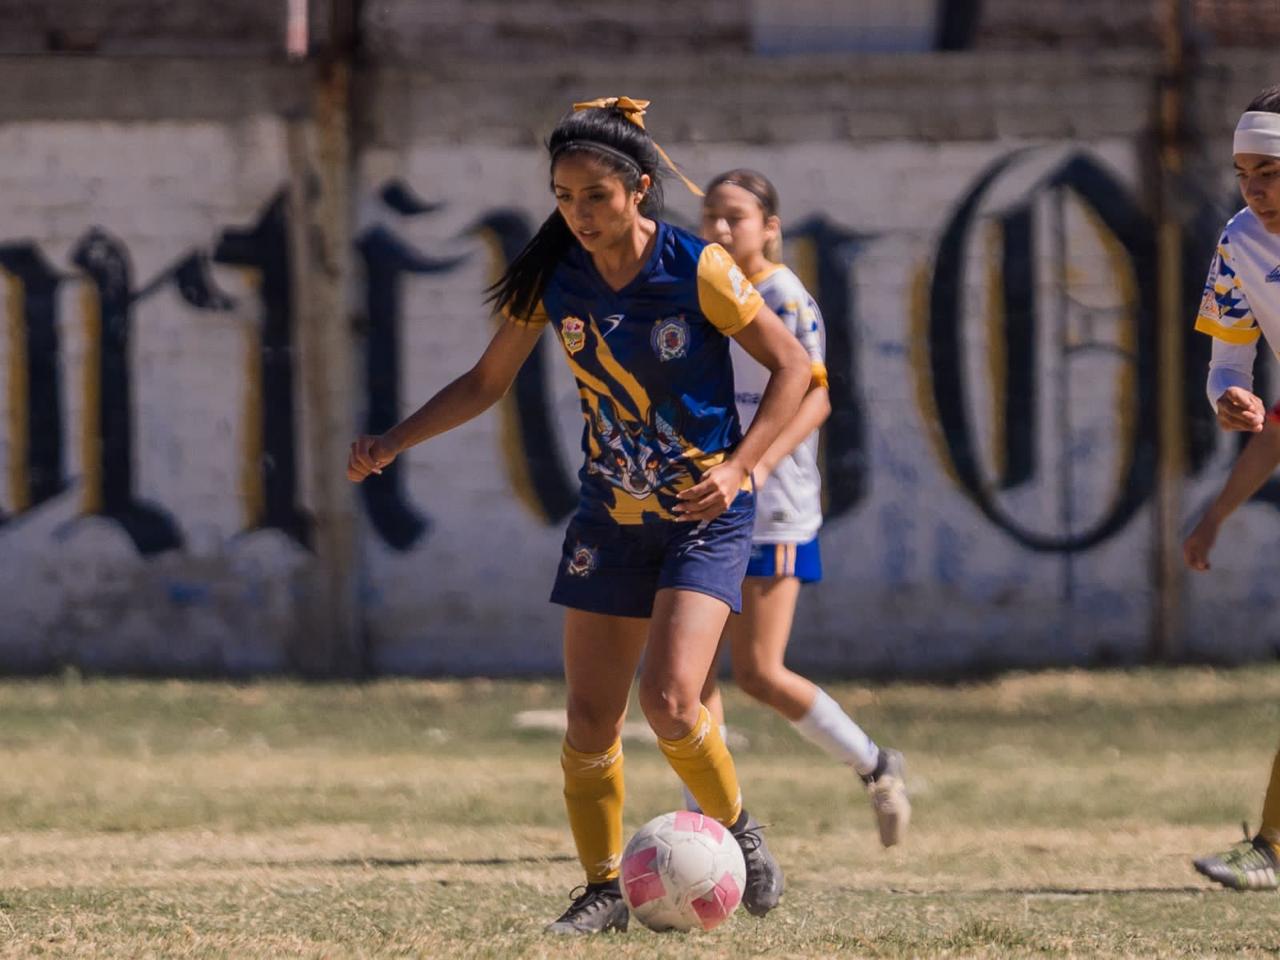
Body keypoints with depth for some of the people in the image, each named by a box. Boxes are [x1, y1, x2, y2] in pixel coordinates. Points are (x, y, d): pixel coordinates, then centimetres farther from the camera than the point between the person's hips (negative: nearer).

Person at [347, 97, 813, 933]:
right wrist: (393, 443, -3)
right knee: (590, 721, -1)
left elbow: (793, 367, -10)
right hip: (610, 514, 4)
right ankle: (605, 889, 15)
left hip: (705, 516, -4)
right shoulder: (553, 276, -5)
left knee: (669, 699, -20)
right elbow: (487, 383, 8)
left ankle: (739, 831, 6)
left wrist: (737, 468, -21)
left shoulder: (698, 271, -18)